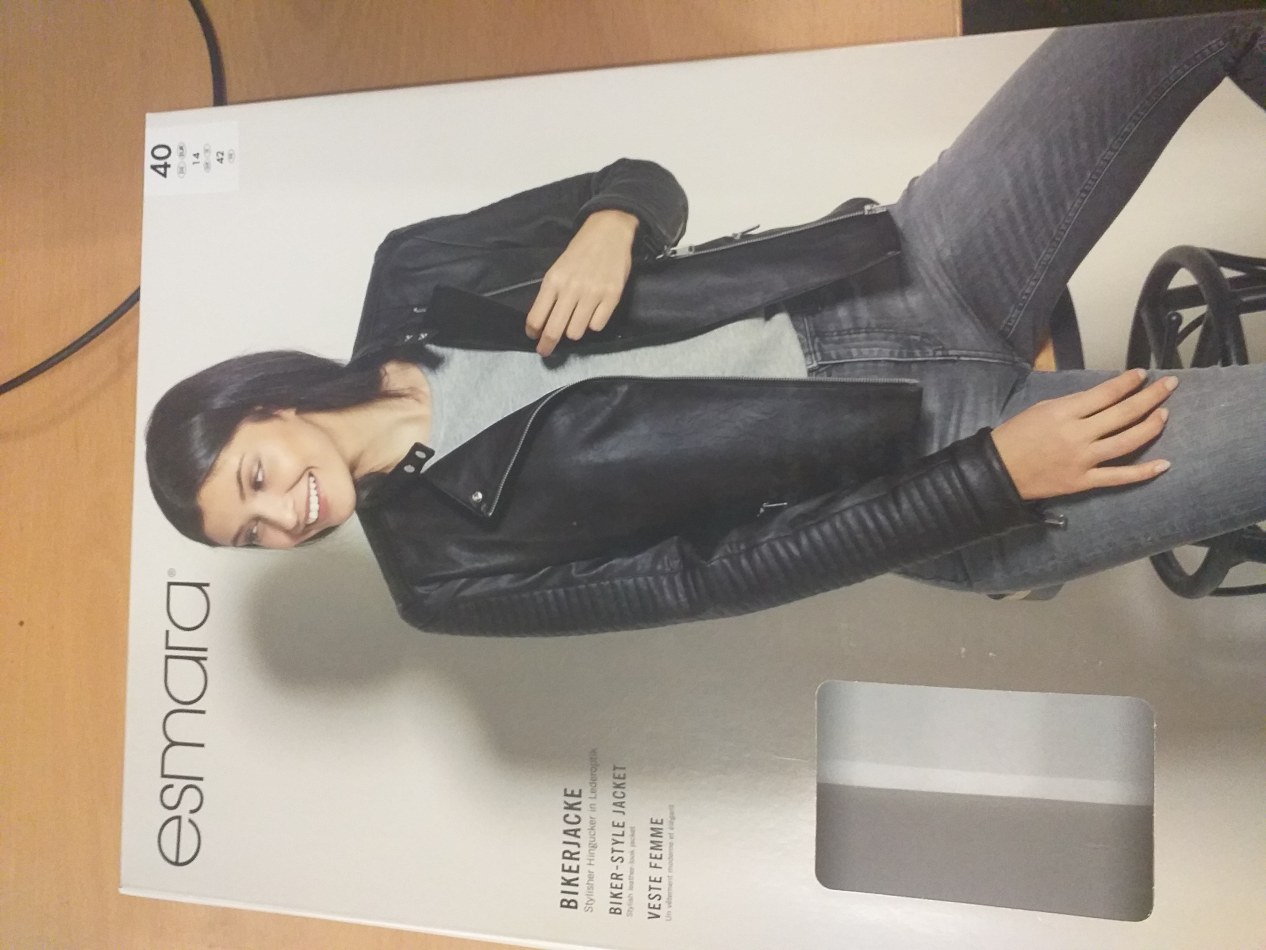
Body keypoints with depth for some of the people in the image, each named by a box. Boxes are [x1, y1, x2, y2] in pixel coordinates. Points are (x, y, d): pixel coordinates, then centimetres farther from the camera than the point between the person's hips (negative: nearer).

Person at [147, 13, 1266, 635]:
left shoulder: (411, 274, 3)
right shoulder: (448, 571, -7)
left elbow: (648, 186, 9)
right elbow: (725, 574, -13)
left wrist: (613, 219, -17)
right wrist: (995, 472, -18)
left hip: (901, 274, 4)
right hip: (932, 476, -4)